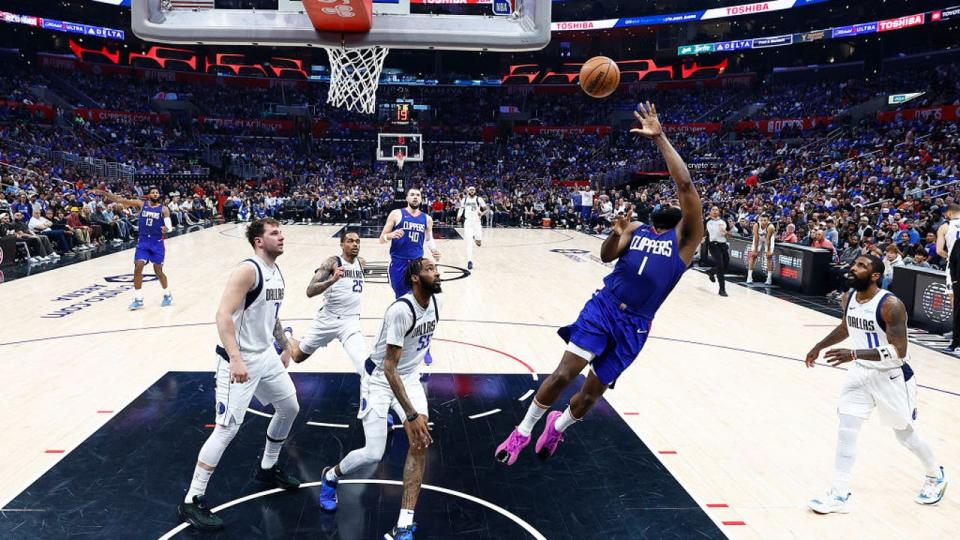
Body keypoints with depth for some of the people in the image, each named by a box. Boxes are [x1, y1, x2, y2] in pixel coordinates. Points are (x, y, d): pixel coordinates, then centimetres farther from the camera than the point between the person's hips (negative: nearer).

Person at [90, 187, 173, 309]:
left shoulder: (163, 209, -4)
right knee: (138, 268, -8)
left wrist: (166, 229, -36)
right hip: (143, 241, 2)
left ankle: (167, 295, 24)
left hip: (157, 243, -2)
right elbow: (120, 200, -2)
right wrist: (103, 193, -9)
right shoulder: (141, 204, 2)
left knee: (158, 271, 2)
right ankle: (138, 299, 0)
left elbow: (169, 226, -12)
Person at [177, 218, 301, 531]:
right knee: (227, 429, -9)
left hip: (265, 355, 9)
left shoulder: (276, 272, 9)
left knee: (289, 407, 19)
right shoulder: (248, 270, -19)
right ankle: (191, 502, 4)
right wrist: (235, 359, -34)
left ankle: (267, 468, 39)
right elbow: (223, 315, -27)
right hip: (239, 361, -9)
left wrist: (285, 346, 26)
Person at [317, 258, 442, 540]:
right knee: (373, 453, -6)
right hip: (380, 378, -6)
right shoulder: (401, 310, -30)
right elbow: (389, 368, -30)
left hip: (409, 376, 6)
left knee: (421, 443, -11)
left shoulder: (435, 300, -5)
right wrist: (412, 415, -33)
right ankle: (331, 476, 29)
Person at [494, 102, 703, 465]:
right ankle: (523, 432, 10)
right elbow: (606, 257, -8)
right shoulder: (636, 229, 11)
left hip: (634, 324, -1)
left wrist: (659, 138, -15)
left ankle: (557, 427, 37)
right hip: (603, 307, 1)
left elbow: (685, 184, -13)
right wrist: (616, 233, -28)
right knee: (564, 373, -10)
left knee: (593, 390, 6)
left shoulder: (685, 238, 0)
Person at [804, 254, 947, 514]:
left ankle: (936, 476, 43)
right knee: (846, 429, -3)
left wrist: (854, 354, -40)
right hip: (862, 372, 6)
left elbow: (898, 351, -31)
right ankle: (839, 495, 3)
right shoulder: (849, 297, -3)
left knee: (906, 435, 13)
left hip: (892, 377, -6)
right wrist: (819, 346, 14)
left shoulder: (891, 305, -26)